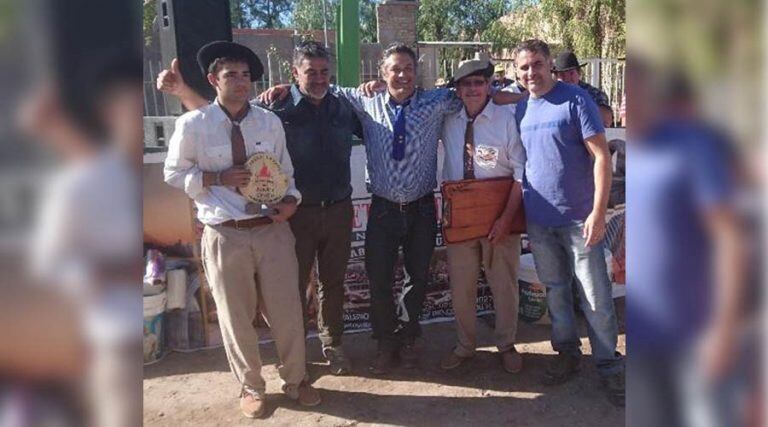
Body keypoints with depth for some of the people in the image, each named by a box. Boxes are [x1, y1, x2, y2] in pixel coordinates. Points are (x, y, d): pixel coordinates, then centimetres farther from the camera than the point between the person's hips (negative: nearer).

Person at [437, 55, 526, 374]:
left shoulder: (507, 118, -8)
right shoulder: (448, 121, 2)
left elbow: (522, 172, -10)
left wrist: (507, 217, -16)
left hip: (499, 216, -3)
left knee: (504, 284, 11)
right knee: (460, 285, 12)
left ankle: (507, 345, 32)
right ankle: (464, 346, 32)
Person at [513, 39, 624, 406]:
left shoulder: (575, 99, -7)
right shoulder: (520, 109, 8)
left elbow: (601, 156, -11)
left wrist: (598, 213, -18)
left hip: (579, 219, -5)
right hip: (538, 220, 5)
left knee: (596, 297, 1)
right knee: (555, 290, 15)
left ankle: (609, 365, 18)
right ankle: (567, 352, 31)